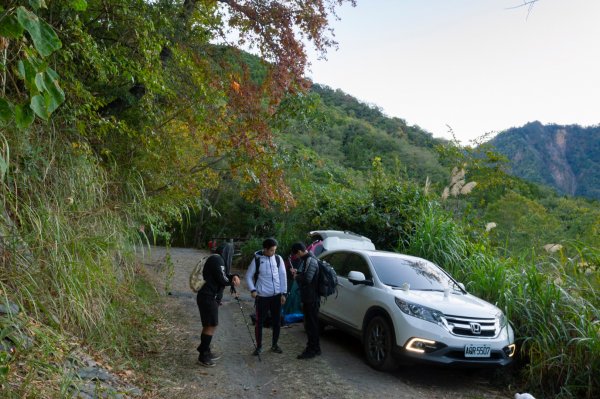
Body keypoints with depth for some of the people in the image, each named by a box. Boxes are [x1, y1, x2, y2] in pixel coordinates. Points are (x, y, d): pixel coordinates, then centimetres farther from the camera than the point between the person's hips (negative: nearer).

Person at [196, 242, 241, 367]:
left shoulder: (217, 259, 15)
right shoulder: (217, 259, -16)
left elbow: (224, 275, 14)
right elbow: (222, 279, -18)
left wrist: (234, 276, -6)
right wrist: (232, 280, 2)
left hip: (209, 297, 10)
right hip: (208, 297, -10)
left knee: (209, 325, 17)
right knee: (211, 325, -6)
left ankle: (206, 351, 28)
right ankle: (203, 356, 0)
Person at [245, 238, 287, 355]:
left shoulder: (278, 259, 0)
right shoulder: (257, 260, -7)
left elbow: (283, 276, 3)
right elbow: (248, 276, 1)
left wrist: (283, 293, 0)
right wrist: (252, 290, -12)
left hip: (276, 295, 3)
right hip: (262, 296, -2)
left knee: (277, 321, 10)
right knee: (259, 322, 3)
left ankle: (274, 345, 27)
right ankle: (259, 346, 19)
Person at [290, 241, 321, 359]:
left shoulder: (311, 261, -20)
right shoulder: (305, 259, 11)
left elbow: (307, 279, -28)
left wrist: (297, 276, -11)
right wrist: (297, 272, 8)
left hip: (312, 299, -10)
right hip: (307, 297, 10)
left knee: (311, 323, -2)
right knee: (309, 323, 17)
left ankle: (312, 349, 7)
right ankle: (314, 347, 29)